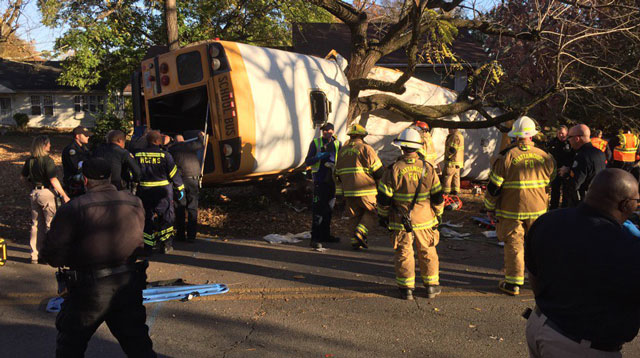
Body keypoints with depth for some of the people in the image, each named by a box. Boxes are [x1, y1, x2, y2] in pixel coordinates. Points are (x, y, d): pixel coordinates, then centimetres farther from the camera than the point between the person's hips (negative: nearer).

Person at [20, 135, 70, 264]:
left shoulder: (29, 160, 6)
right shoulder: (47, 160, -15)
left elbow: (22, 177, 15)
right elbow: (53, 181, -19)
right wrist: (64, 195, -15)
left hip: (34, 194, 7)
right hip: (46, 193, -7)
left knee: (36, 224, 14)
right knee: (51, 224, 4)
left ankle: (35, 255, 20)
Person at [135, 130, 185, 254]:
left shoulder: (138, 155, 0)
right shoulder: (164, 154, -10)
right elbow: (174, 173, -7)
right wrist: (180, 188, 2)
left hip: (144, 191, 3)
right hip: (163, 190, -3)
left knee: (148, 217, 13)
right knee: (166, 217, 8)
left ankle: (149, 245, 17)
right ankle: (166, 245, 7)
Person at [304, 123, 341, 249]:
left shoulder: (338, 144, 6)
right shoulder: (315, 143, -1)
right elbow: (307, 161, -2)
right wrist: (318, 157, -20)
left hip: (332, 180, 4)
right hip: (320, 179, -4)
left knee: (328, 208, 14)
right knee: (318, 209, -12)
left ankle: (325, 235, 27)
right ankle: (315, 238, -13)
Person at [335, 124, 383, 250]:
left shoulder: (342, 151, 13)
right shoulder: (366, 148, -6)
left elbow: (338, 173, 19)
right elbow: (378, 170, -8)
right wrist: (380, 181, 11)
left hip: (348, 191, 5)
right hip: (364, 189, -5)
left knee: (354, 216, 13)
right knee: (372, 212, 9)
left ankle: (356, 241, 10)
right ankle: (361, 232, -9)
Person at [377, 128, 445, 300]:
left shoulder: (393, 170, -12)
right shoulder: (428, 168, -5)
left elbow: (384, 198, -8)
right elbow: (438, 196, 1)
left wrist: (383, 216, 6)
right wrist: (438, 214, 16)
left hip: (400, 221, -2)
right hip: (425, 220, 2)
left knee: (403, 253, 8)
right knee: (427, 252, 15)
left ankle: (406, 288, 13)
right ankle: (431, 286, 24)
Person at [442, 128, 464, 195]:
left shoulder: (455, 136, -20)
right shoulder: (460, 135, 14)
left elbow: (453, 149, -24)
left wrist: (448, 156, -13)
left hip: (452, 160, -10)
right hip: (459, 160, 11)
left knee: (447, 175, -4)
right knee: (456, 175, 13)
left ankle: (446, 191, 0)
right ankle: (455, 190, 17)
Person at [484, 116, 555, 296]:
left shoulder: (506, 156, -10)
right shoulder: (545, 156, 2)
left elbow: (494, 186, -8)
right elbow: (551, 183, 16)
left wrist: (490, 208, 2)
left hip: (512, 210, -4)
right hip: (538, 210, 4)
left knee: (513, 245, 4)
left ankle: (513, 283, 8)